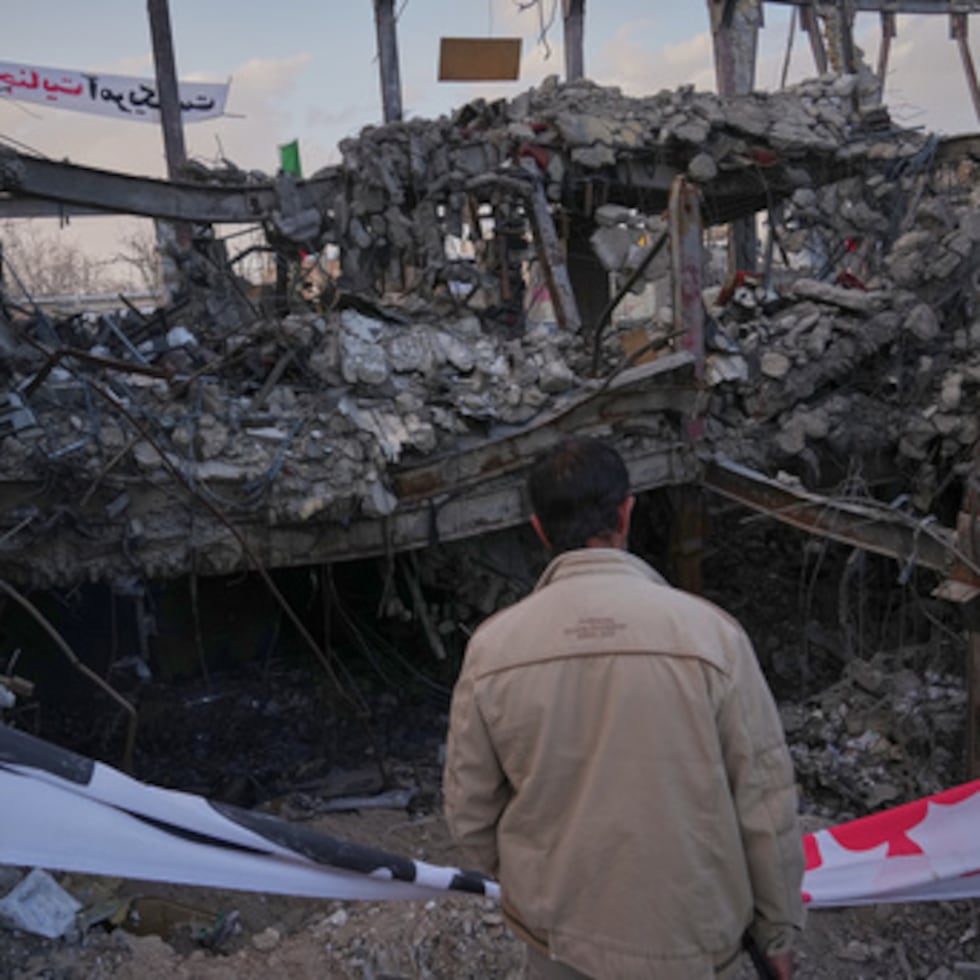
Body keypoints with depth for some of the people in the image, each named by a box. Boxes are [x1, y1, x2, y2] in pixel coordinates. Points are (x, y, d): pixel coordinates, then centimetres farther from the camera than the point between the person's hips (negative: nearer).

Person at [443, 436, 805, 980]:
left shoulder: (492, 646, -14)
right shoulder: (709, 632, -20)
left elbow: (469, 810, -3)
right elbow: (764, 802, -12)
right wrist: (777, 928, 3)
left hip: (554, 928, 2)